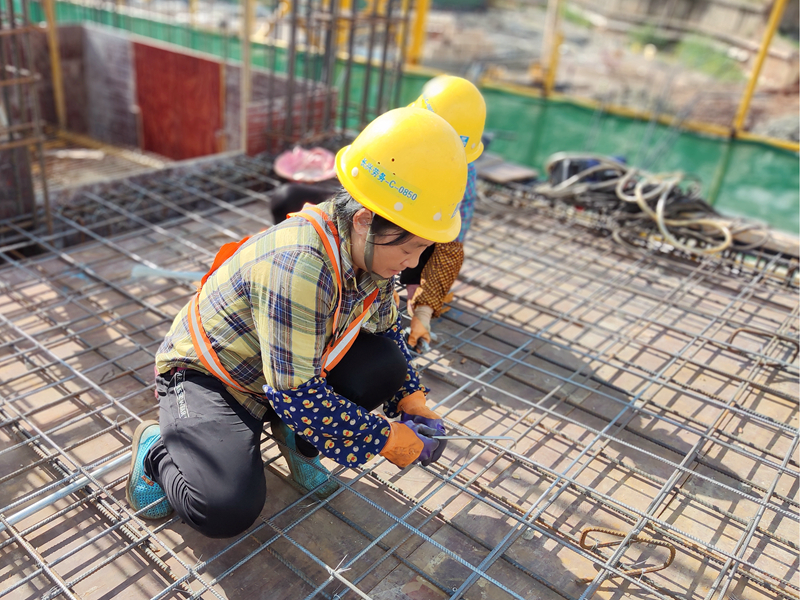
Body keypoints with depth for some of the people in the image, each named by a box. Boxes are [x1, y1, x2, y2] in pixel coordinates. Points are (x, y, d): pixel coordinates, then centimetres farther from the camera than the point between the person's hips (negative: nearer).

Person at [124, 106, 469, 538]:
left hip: (298, 371, 8)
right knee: (227, 511, -28)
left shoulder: (369, 247, -11)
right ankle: (157, 448, 5)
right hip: (205, 374, -7)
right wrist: (387, 441, -23)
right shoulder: (300, 267, -38)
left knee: (385, 365, -15)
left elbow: (386, 329, 7)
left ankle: (295, 437, 10)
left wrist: (413, 401, -6)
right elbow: (295, 393, -33)